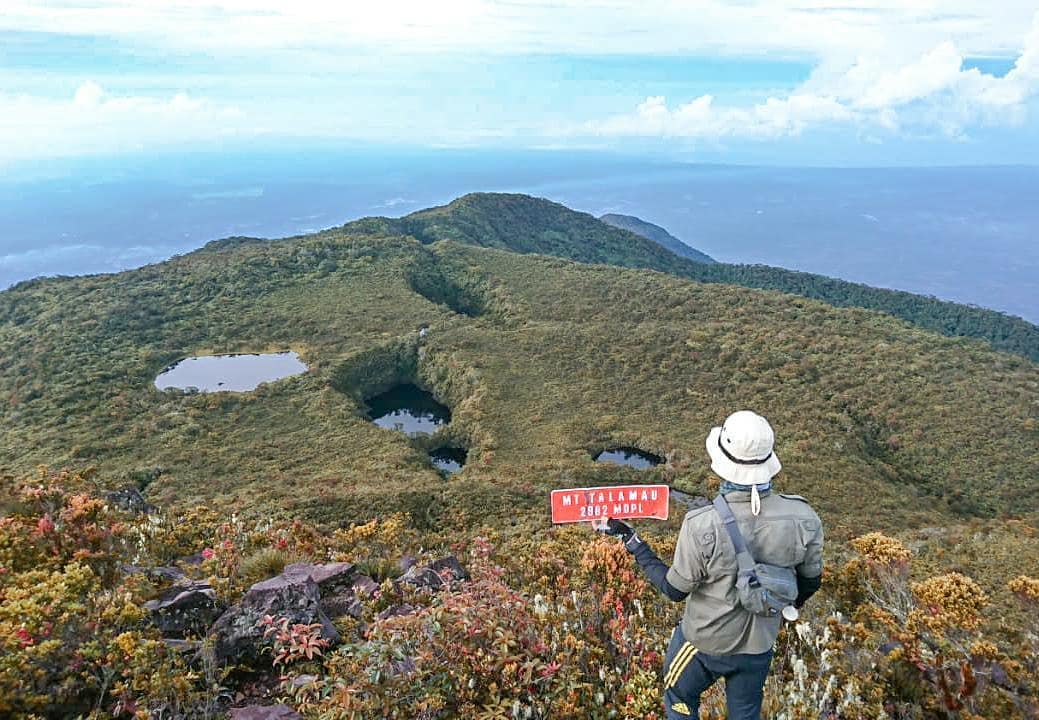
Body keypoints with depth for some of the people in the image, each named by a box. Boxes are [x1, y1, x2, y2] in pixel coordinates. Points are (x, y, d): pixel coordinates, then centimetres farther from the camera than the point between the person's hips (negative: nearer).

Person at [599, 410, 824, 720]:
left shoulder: (701, 525, -34)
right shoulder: (802, 518, -23)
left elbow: (675, 590, -17)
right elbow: (810, 580, -4)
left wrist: (633, 543, -8)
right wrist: (790, 603, 19)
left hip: (705, 640, -3)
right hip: (758, 645, 3)